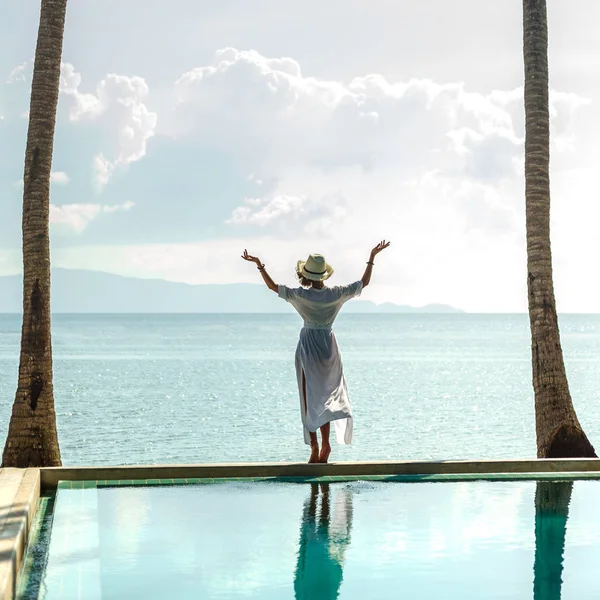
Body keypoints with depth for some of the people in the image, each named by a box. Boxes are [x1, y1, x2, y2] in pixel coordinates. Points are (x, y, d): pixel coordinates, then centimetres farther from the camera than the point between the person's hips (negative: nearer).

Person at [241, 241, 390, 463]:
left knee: (310, 399, 3)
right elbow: (364, 282, 6)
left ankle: (315, 448, -1)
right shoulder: (337, 294, -6)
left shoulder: (301, 295, -13)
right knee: (325, 397, 15)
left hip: (308, 346, -3)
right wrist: (372, 257, 14)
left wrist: (260, 265, 1)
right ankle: (325, 445, 11)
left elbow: (273, 286, -6)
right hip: (329, 346, 3)